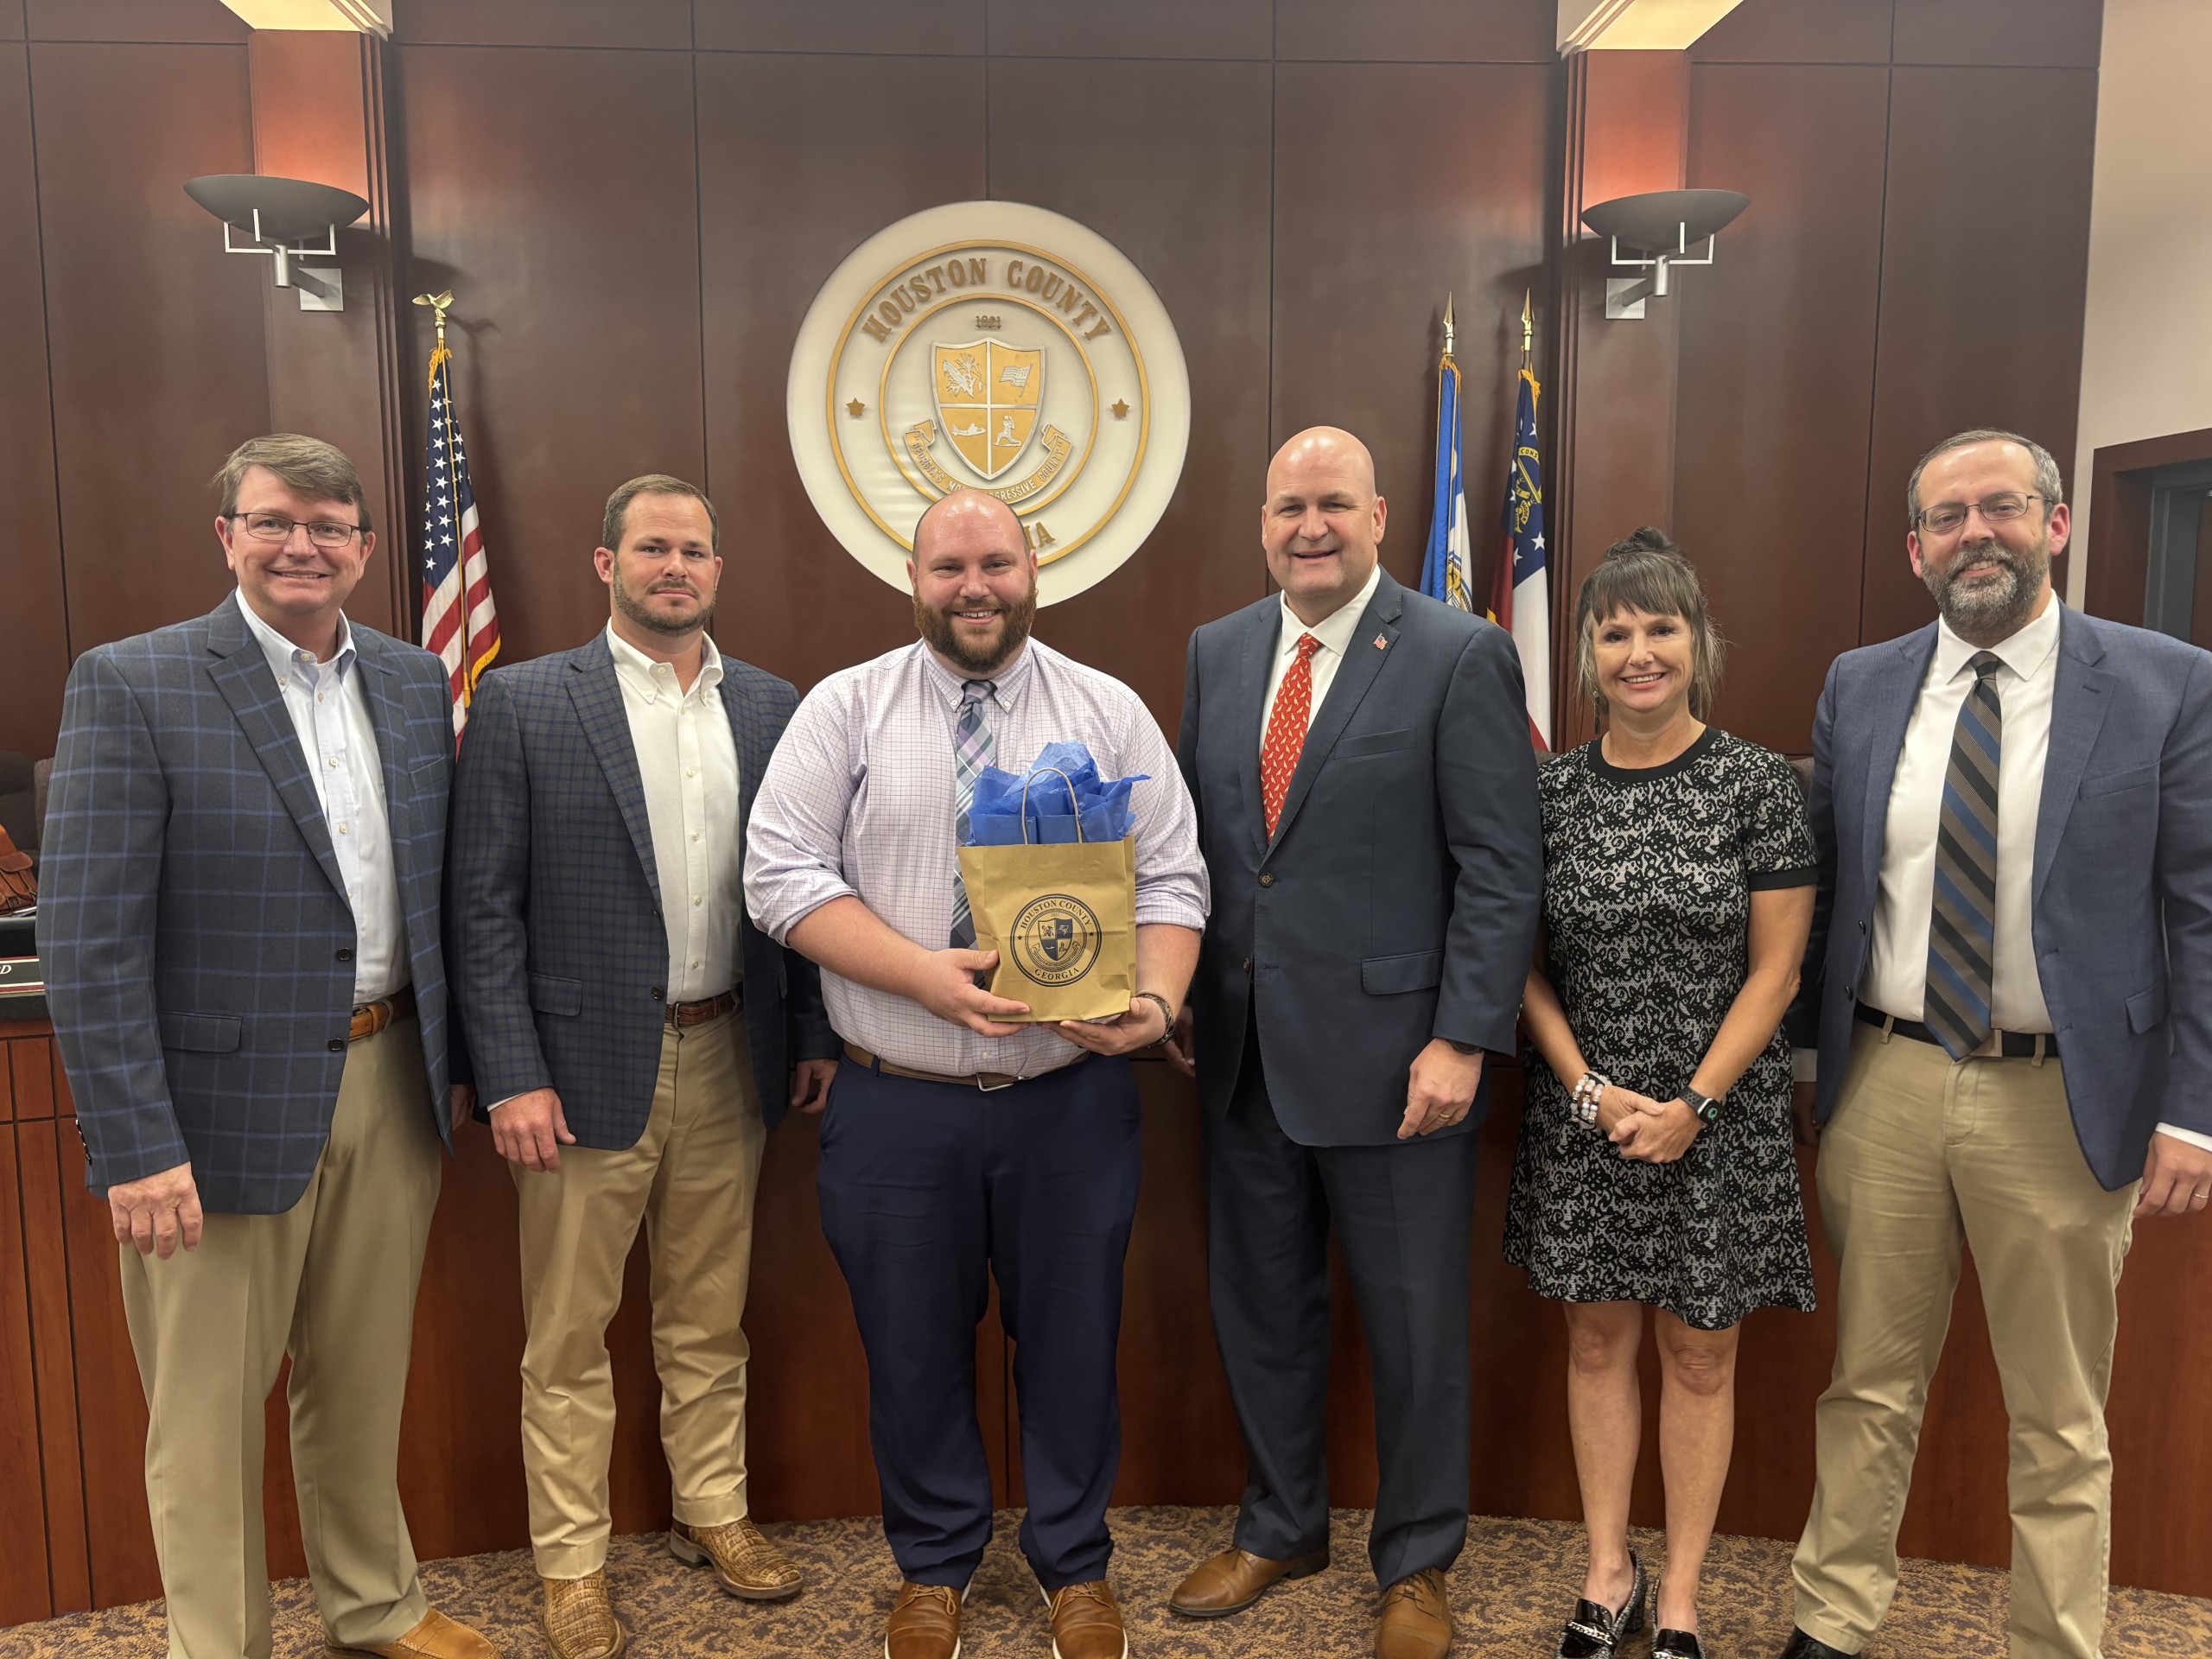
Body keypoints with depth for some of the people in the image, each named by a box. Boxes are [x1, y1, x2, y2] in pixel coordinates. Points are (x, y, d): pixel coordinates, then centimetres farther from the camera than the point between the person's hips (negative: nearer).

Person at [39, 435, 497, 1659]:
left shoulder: (415, 683, 6)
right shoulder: (131, 684, -10)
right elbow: (87, 938, -13)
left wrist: (452, 1062, 10)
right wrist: (134, 1146, -17)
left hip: (391, 1087, 5)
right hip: (226, 1102, -4)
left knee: (363, 1382, 20)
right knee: (207, 1415, 11)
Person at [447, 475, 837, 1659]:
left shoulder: (770, 707, 6)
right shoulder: (523, 703, -5)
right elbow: (485, 906, -8)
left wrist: (816, 1034, 4)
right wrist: (513, 1078, -12)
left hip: (730, 1061, 4)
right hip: (590, 1065, -3)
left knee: (710, 1316, 18)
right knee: (569, 1335, 10)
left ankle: (713, 1512, 36)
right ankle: (572, 1561, 27)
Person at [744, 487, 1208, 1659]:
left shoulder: (1109, 713, 3)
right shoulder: (844, 709, 0)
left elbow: (1170, 881, 1)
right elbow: (782, 874, -7)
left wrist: (1156, 1001, -19)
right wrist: (927, 975, -19)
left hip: (1071, 1099, 1)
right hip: (895, 1106, 0)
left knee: (1073, 1339, 12)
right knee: (912, 1347, 13)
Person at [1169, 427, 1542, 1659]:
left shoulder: (1462, 656, -8)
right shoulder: (1216, 653, 8)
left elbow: (1503, 868, -10)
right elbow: (1192, 839, 12)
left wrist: (1463, 1040, -16)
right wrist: (1179, 1001, 4)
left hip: (1392, 1058, -4)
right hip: (1246, 1051, 5)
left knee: (1416, 1326, 11)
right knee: (1261, 1311, 18)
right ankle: (1282, 1527, 40)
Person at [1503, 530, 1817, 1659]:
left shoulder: (1760, 785, -7)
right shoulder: (1551, 790, 0)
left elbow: (1774, 969, -6)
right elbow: (1525, 964, 3)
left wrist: (1694, 1106, -12)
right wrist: (1590, 1090, -8)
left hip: (1716, 1121, -2)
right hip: (1583, 1116, 2)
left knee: (1699, 1356, 10)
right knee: (1598, 1341, 13)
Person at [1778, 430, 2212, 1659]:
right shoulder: (1859, 689, 5)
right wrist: (1794, 1055, 6)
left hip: (2062, 1097, -2)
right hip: (1885, 1083, 2)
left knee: (2060, 1421, 13)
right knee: (1870, 1386, 15)